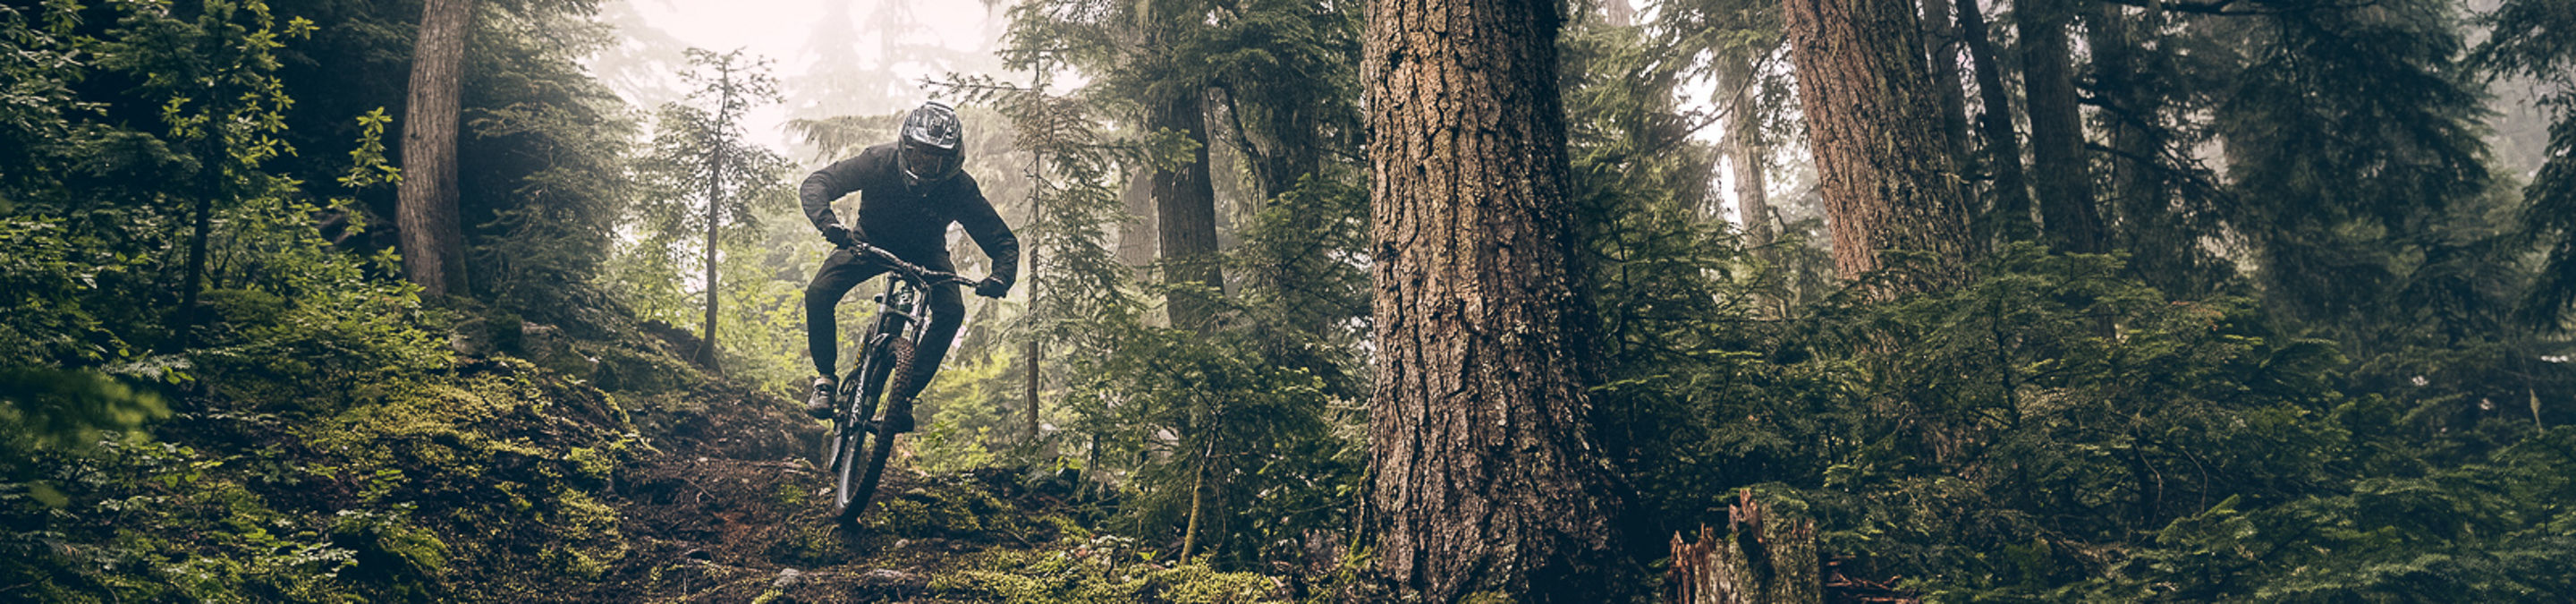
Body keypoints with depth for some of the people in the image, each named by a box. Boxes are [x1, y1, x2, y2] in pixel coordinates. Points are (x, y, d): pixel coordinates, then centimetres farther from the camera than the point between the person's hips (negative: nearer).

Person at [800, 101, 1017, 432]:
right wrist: (829, 223, -50)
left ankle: (905, 392, -15)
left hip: (923, 252, 0)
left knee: (951, 311, -26)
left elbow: (1003, 241, -23)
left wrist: (1000, 278, -44)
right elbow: (814, 185, -29)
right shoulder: (879, 161, -29)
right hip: (871, 240, 0)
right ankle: (825, 377, -2)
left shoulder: (960, 187, -28)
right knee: (818, 294, -22)